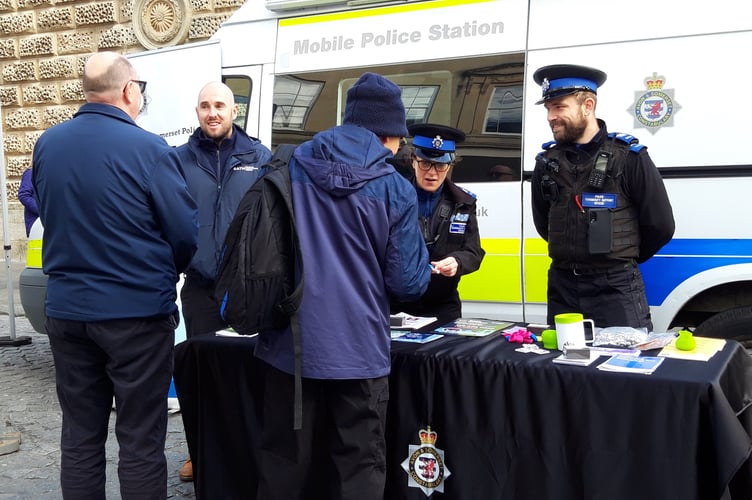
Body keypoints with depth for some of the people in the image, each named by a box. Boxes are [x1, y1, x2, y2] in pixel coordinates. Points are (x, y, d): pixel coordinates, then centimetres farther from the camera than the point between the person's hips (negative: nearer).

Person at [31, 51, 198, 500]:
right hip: (137, 312, -5)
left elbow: (51, 217, 13)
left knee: (80, 440, 15)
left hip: (66, 309, 5)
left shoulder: (46, 145, 3)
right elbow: (186, 232, -9)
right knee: (141, 442, 5)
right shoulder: (149, 150, -14)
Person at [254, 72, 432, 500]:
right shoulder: (396, 190, -7)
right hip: (358, 346, -3)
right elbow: (409, 283, -7)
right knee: (361, 463, 10)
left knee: (285, 460, 16)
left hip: (290, 341, 3)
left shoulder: (291, 167, 1)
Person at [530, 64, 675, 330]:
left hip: (616, 288, -4)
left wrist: (622, 259, 10)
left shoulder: (629, 156, -7)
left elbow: (660, 226, -2)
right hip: (562, 287, 4)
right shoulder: (547, 161, 6)